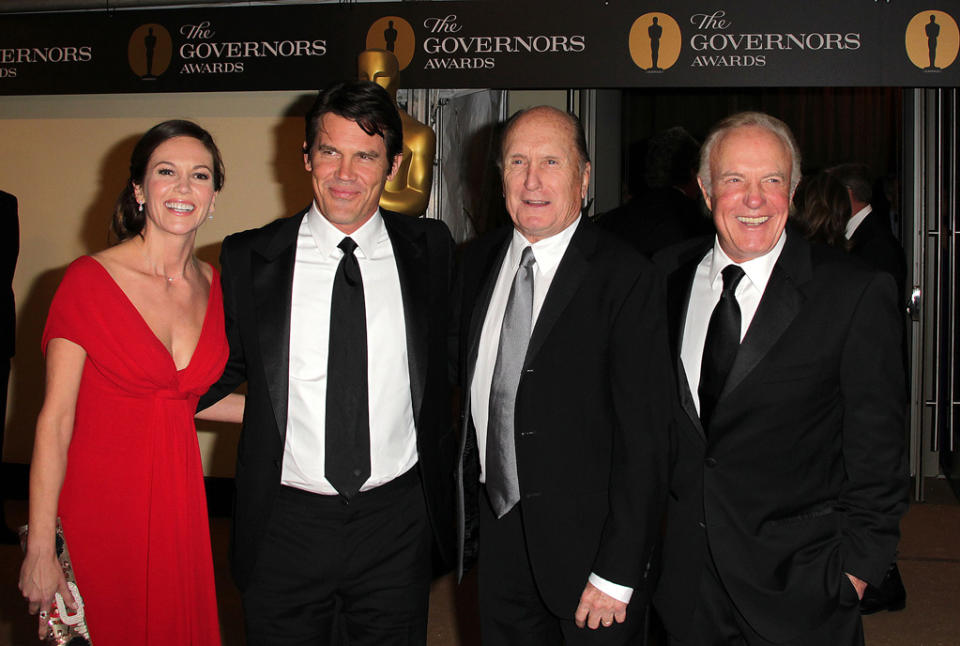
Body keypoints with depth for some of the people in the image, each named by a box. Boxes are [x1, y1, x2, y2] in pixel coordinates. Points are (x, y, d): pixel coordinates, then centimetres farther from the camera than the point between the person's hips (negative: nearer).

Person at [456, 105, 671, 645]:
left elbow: (643, 437, -16)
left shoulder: (626, 277, -14)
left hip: (586, 542, -5)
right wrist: (468, 515, 10)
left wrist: (617, 574, -17)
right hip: (498, 538, 5)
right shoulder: (479, 262, 6)